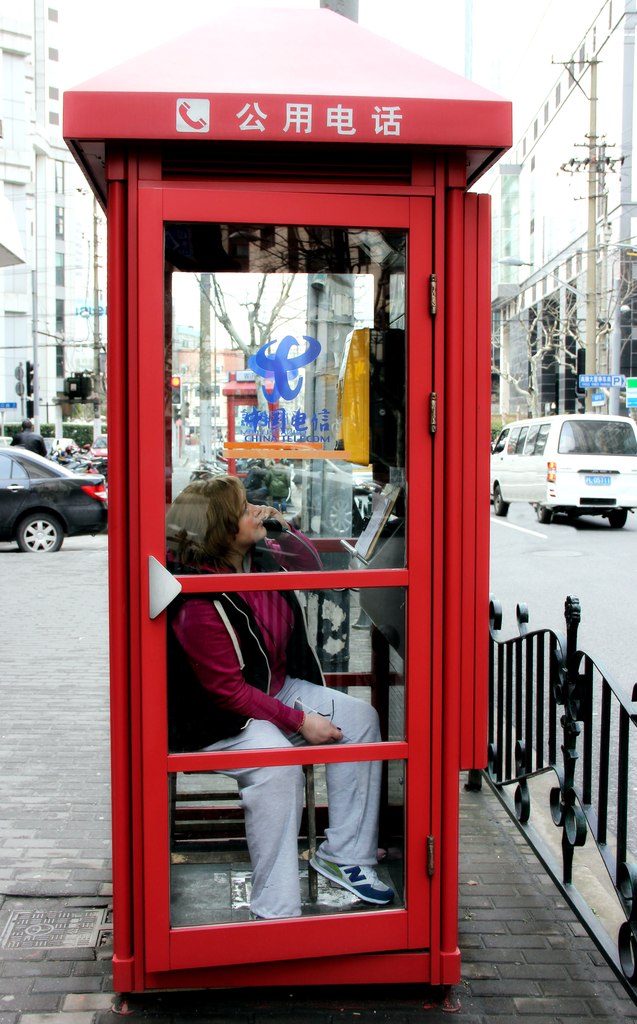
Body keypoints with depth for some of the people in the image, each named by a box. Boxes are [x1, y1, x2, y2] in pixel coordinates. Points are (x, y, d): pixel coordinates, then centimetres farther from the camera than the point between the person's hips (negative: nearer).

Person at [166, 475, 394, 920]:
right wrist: (299, 721, -22)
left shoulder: (261, 557, -5)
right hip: (221, 717, -9)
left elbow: (312, 567, 17)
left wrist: (283, 526, -1)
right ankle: (276, 912, -25)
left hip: (277, 688, 9)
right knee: (277, 764, -34)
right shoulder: (198, 606, -29)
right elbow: (228, 692, -25)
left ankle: (344, 855, 4)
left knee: (359, 717, -3)